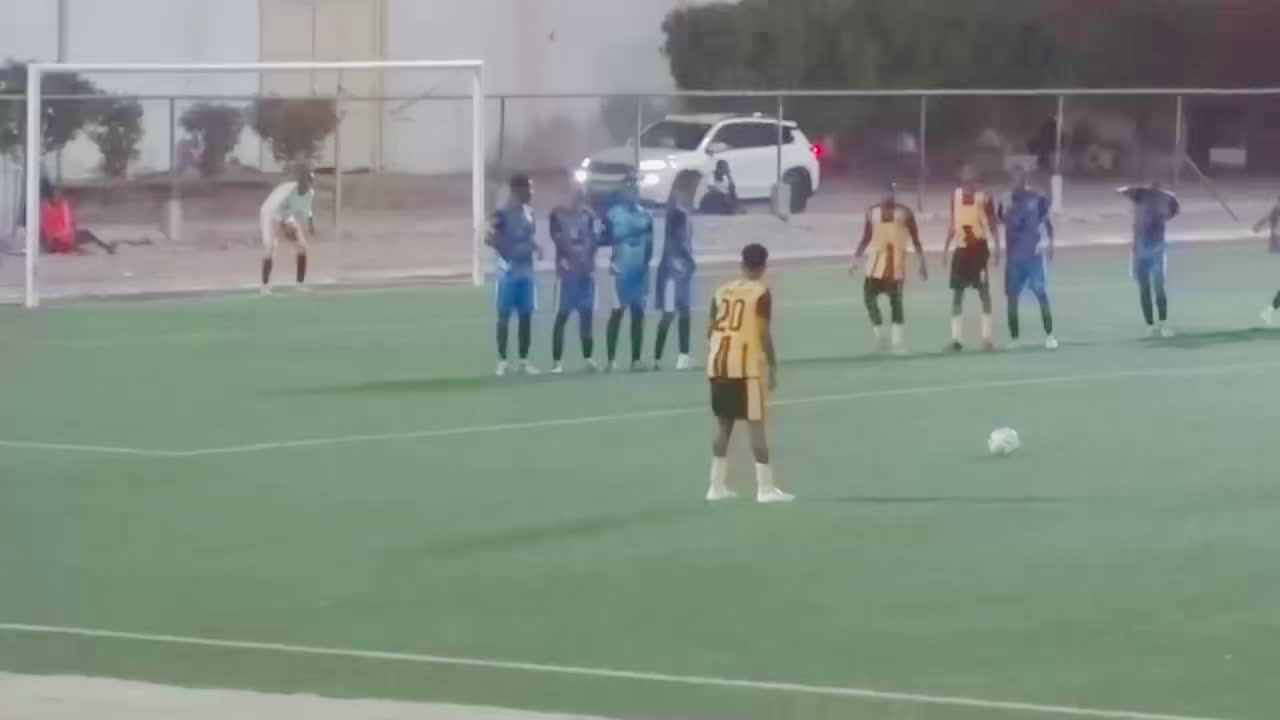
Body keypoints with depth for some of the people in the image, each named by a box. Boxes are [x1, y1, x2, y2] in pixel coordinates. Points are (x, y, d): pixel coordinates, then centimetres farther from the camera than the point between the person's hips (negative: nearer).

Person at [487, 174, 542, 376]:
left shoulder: (529, 213, 11)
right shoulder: (502, 213, -10)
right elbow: (489, 239, -13)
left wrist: (536, 248, 1)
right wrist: (508, 250, -22)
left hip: (526, 271, 6)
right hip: (508, 271, -6)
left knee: (526, 315, 7)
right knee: (504, 315, -1)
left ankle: (524, 360, 14)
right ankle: (502, 361, 3)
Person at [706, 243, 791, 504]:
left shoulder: (722, 291, 12)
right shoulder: (761, 293, -5)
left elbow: (711, 330, 13)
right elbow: (764, 333, -12)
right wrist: (773, 367, -5)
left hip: (719, 364, 6)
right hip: (748, 365, -6)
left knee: (723, 424, 14)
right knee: (756, 425, -3)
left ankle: (717, 485, 15)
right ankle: (765, 488, -4)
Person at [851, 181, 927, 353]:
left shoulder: (905, 213, -2)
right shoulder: (872, 212, 7)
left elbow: (915, 240, 0)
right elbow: (866, 239, 14)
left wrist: (922, 263, -4)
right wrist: (856, 260, 7)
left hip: (897, 265, -3)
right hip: (877, 263, 3)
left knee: (896, 302, -2)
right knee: (869, 298, -4)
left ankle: (896, 341, 1)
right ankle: (879, 336, 12)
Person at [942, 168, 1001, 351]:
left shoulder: (984, 198, -7)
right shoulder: (955, 196, 8)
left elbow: (993, 225, -3)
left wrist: (997, 249, -9)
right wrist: (945, 247, 13)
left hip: (979, 248, -5)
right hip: (962, 249, 5)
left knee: (984, 291, -1)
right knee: (957, 292, 2)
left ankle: (988, 336, 5)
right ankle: (956, 338, 5)